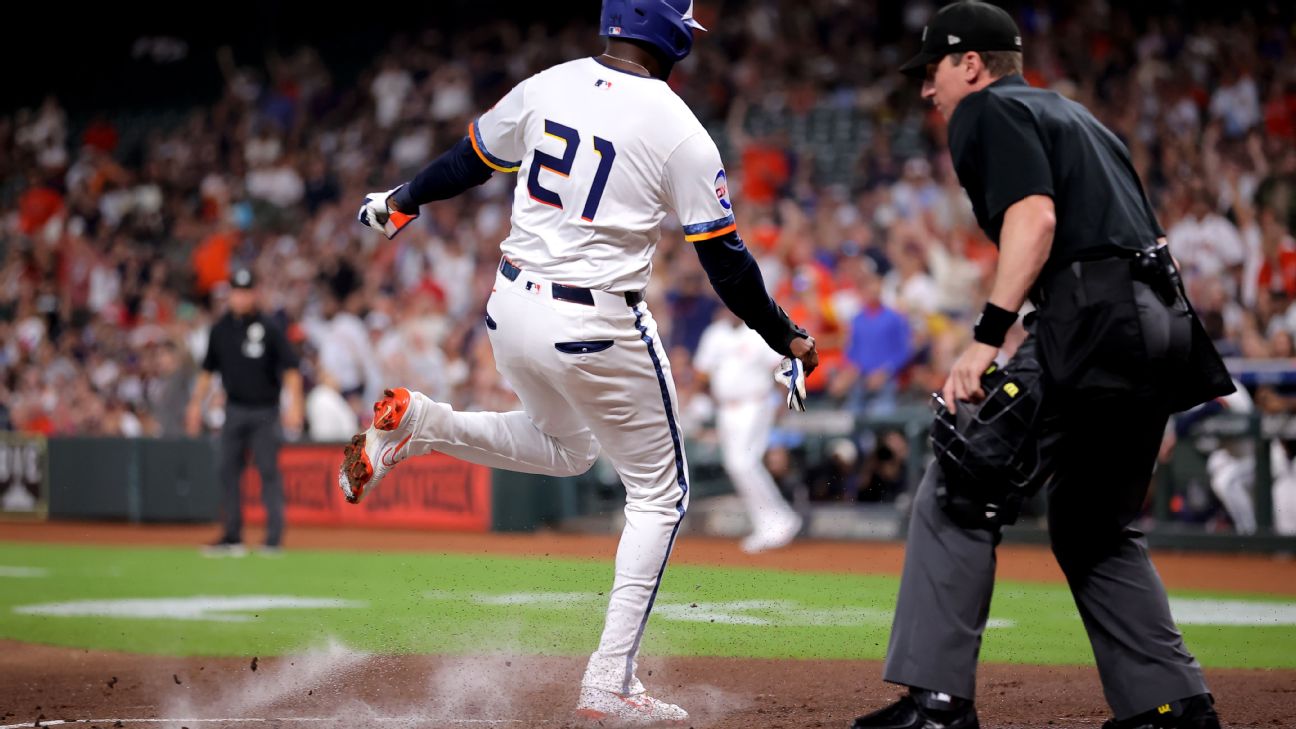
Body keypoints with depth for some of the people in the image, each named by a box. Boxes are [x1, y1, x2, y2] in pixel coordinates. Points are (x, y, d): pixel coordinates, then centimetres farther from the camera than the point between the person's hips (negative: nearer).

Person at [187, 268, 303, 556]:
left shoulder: (269, 328, -3)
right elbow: (207, 370, 16)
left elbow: (290, 368, -5)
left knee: (269, 472, -5)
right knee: (228, 472, 3)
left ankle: (274, 537, -4)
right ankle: (232, 537, 9)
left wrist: (294, 405, -15)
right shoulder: (220, 329, 8)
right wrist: (196, 404, 10)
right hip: (234, 410, 4)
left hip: (264, 411, -4)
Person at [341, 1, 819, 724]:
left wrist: (401, 201, 36)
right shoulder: (679, 130, -12)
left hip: (511, 309, 6)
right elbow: (726, 259, -7)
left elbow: (470, 161, 17)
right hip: (597, 330, -6)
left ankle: (416, 423, 8)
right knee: (659, 492, 10)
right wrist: (787, 337, 6)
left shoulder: (546, 87, 2)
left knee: (565, 447, 32)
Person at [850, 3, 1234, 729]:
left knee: (959, 497, -6)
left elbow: (1035, 215, -14)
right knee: (1099, 529, 20)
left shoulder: (988, 111, 4)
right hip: (1164, 324, 9)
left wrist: (988, 336, -21)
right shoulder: (1073, 114, 30)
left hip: (1092, 316, -9)